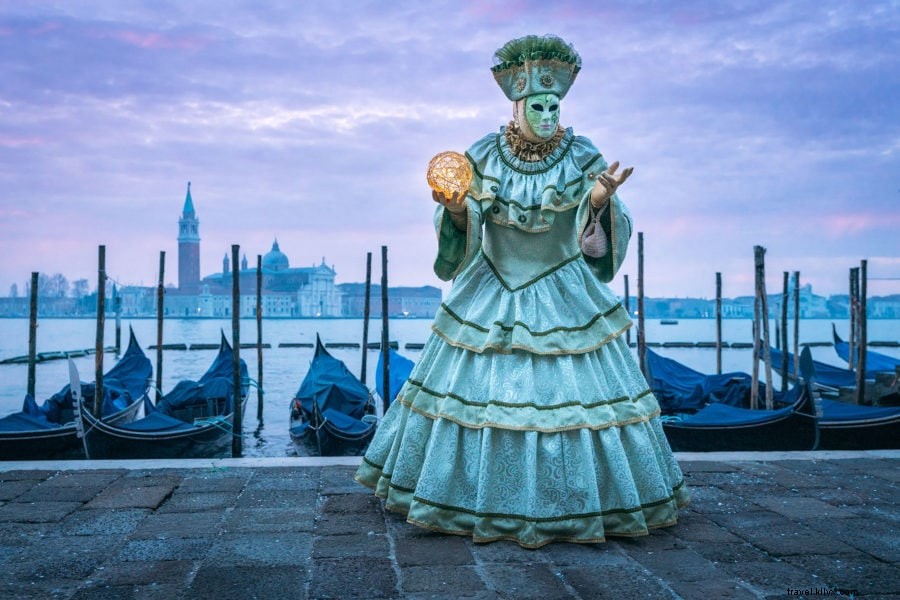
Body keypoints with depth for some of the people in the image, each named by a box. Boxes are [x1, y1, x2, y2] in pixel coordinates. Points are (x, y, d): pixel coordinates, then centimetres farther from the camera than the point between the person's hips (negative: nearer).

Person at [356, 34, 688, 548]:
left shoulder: (583, 158, -3)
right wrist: (456, 209, -23)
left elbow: (604, 234, -7)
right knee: (479, 390, 3)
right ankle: (483, 502, 22)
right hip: (490, 297, 1)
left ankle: (575, 505, 18)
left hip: (565, 300, -1)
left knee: (574, 391, 0)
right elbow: (464, 228, -2)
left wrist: (602, 200, -27)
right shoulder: (483, 157, -1)